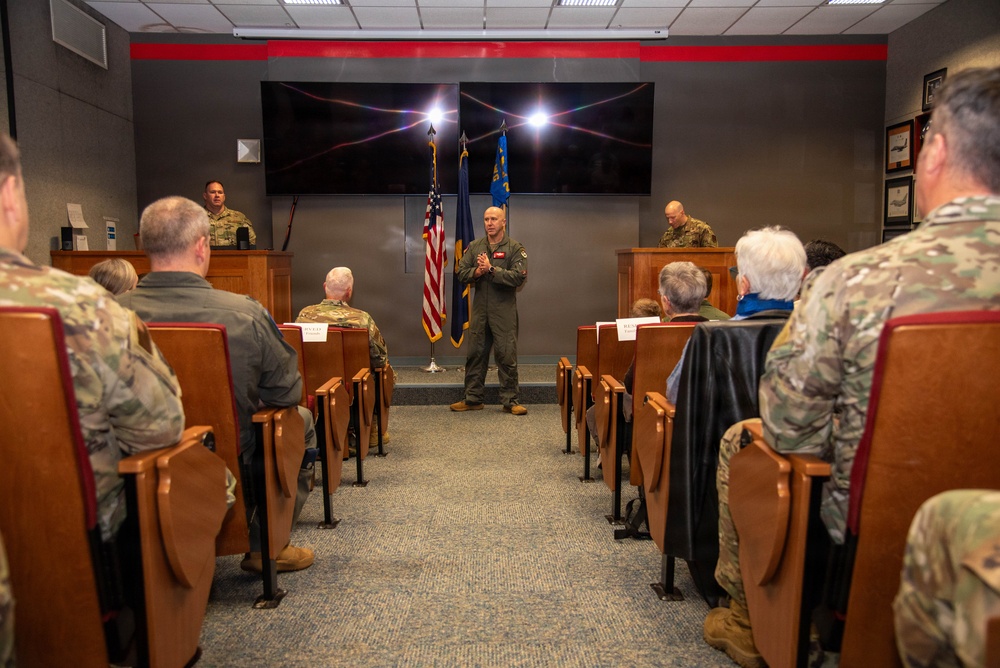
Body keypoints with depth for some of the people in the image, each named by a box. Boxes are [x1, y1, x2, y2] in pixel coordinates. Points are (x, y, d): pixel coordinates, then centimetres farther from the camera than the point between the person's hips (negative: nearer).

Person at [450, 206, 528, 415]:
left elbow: (519, 277, -14)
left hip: (504, 312, -4)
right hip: (479, 309, 4)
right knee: (475, 354, 10)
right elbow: (460, 273, 7)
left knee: (507, 357, 0)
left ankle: (510, 401, 10)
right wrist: (477, 272, -12)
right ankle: (472, 399, 20)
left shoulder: (515, 248, -2)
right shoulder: (474, 247, 11)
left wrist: (491, 269, -17)